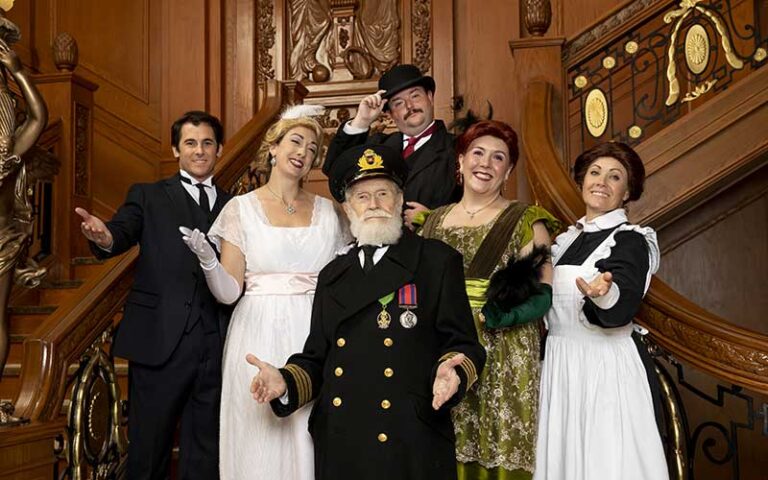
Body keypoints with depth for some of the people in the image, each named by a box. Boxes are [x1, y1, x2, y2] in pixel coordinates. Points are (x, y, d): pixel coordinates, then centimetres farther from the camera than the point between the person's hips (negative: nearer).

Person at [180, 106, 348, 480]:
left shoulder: (327, 211, 10)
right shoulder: (241, 208, 3)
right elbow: (229, 292, -1)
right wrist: (207, 260, -19)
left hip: (314, 339, 2)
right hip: (260, 338, -2)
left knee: (309, 442, 3)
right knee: (260, 444, 2)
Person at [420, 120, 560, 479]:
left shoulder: (525, 220, 3)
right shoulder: (434, 220, 14)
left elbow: (542, 292, -6)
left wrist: (500, 312, -20)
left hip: (501, 353, -3)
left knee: (497, 450, -3)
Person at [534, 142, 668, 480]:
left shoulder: (629, 240, -7)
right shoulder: (568, 239, 13)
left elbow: (621, 310, -24)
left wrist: (604, 293, -45)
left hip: (603, 366, -6)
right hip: (558, 363, 6)